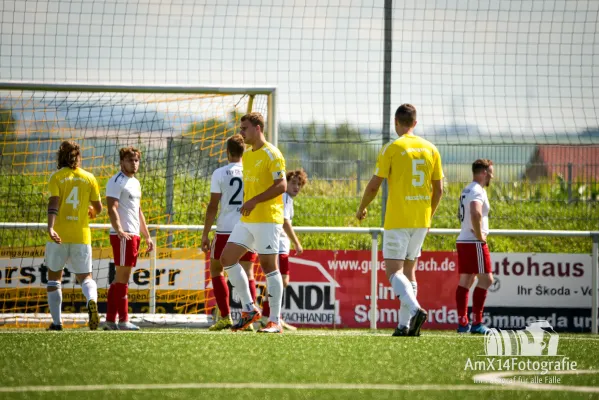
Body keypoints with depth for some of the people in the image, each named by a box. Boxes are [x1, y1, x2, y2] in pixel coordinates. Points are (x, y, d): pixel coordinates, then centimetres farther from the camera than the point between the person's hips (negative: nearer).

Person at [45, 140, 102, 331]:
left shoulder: (56, 177, -1)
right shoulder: (89, 178, 6)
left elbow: (53, 203, -15)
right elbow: (98, 208, 10)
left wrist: (50, 228, -26)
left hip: (59, 235, -1)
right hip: (81, 235, 1)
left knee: (54, 277, 14)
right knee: (85, 277, 7)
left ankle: (57, 322, 10)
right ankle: (92, 301, -27)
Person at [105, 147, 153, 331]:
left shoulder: (135, 183, 20)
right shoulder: (116, 182, -8)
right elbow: (112, 208, -18)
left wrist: (147, 236, 24)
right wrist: (119, 230, -31)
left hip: (134, 235, 9)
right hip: (122, 236, -9)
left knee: (120, 278, 10)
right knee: (122, 277, -9)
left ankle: (110, 320, 13)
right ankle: (123, 320, -8)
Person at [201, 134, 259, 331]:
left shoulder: (220, 173, -3)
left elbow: (213, 206, -4)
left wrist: (205, 234, 1)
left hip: (225, 230, -2)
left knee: (216, 270, 12)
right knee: (247, 274, 6)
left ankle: (225, 316, 4)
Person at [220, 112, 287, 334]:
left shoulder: (271, 154, -10)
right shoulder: (247, 155, 17)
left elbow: (281, 185, -17)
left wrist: (255, 201, -23)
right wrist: (246, 205, 18)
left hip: (267, 220, -9)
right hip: (246, 220, 9)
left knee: (269, 266, -6)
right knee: (227, 259, 1)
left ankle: (275, 322, -2)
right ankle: (249, 309, 9)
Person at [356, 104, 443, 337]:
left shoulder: (392, 149, -8)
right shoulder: (431, 149, 7)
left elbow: (374, 185, -6)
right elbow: (438, 188, 10)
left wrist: (362, 208, 11)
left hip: (397, 220, -5)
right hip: (421, 221, 5)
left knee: (394, 271, -6)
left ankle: (415, 310, -29)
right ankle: (404, 325, 9)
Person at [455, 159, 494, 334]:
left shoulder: (466, 190, 19)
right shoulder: (477, 191, -13)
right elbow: (475, 213, -30)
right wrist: (480, 236, -20)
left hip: (463, 241, 10)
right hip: (474, 242, -10)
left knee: (465, 281, 8)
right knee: (486, 280, -8)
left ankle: (462, 323, 7)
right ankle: (477, 323, -12)